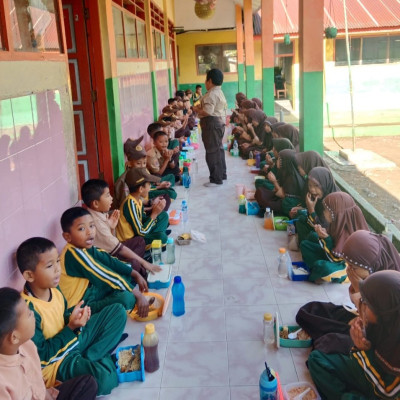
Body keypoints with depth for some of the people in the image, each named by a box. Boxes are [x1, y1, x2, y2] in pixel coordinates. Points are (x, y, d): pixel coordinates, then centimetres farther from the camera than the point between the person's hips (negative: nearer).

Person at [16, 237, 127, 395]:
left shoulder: (54, 290, -3)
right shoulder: (28, 310, -28)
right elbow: (42, 356, -22)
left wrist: (76, 317, -8)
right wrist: (71, 327, -25)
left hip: (72, 342, 9)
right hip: (55, 362, -9)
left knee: (118, 311, 7)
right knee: (104, 380, -35)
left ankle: (89, 359, -4)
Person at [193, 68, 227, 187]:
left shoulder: (211, 94, -18)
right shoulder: (219, 92, 16)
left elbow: (208, 112, -26)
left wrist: (197, 110, -9)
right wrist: (202, 107, 13)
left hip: (211, 124, -11)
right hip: (219, 122, 11)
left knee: (212, 151, -7)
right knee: (218, 148, 18)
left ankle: (216, 179, -4)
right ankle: (222, 174, 26)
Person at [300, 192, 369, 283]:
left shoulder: (348, 235, -32)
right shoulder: (338, 224, -8)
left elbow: (335, 259, -27)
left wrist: (326, 238, -34)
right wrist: (323, 233, -10)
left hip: (345, 266, -9)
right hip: (333, 255, 9)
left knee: (322, 267, -40)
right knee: (309, 240, 12)